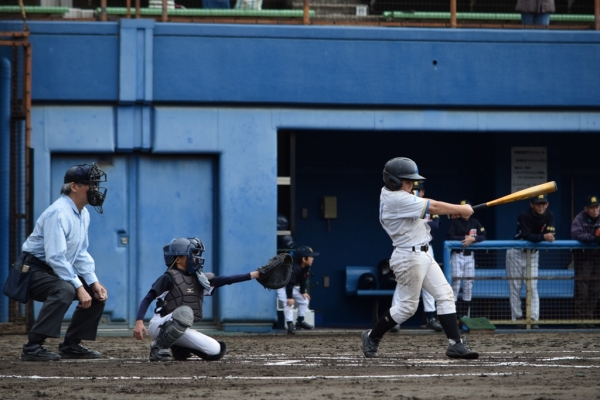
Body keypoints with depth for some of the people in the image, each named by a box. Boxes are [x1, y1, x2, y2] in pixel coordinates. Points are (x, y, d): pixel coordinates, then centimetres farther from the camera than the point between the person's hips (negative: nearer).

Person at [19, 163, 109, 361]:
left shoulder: (83, 214, 8)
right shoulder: (59, 213, -23)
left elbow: (81, 253, 15)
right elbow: (55, 257, -29)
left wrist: (93, 282, 1)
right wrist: (79, 287, -28)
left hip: (58, 271, 10)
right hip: (34, 269, -10)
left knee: (98, 294, 6)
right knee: (64, 290, -35)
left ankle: (71, 345, 14)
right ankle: (33, 347, -36)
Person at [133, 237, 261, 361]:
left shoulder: (199, 279, 11)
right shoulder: (169, 277, -8)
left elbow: (224, 280, 3)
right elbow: (148, 299, -13)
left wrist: (253, 275, -6)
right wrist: (139, 322, -27)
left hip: (182, 330, 7)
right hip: (161, 325, -7)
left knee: (216, 351, -4)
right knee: (185, 312, -37)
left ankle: (178, 348, 12)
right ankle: (158, 347, -22)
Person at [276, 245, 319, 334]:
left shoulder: (306, 268, -8)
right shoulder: (294, 268, -36)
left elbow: (303, 280, 4)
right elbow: (289, 283, -37)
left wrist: (303, 292, 0)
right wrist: (289, 297, -38)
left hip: (294, 287, 9)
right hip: (283, 286, -9)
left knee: (304, 300, 11)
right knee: (288, 303, -26)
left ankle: (300, 321, 23)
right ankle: (290, 325, -26)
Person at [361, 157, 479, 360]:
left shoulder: (389, 193, 10)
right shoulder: (398, 200, -20)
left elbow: (429, 207, 12)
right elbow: (434, 208, -18)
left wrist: (455, 210, -2)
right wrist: (461, 209, -7)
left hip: (422, 255, 10)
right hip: (409, 257, -10)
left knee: (445, 295, 3)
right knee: (407, 306, -1)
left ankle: (455, 343, 0)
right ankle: (372, 337, 16)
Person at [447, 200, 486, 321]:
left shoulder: (475, 222, 8)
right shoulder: (455, 222, -1)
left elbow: (483, 236, -1)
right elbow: (449, 237, -13)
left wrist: (473, 239, -18)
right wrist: (465, 238, -14)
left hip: (469, 256, 4)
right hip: (457, 255, -4)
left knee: (469, 284, 4)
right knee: (456, 283, -9)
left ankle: (466, 315, 10)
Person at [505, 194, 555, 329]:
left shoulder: (549, 216, -8)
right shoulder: (525, 216, -23)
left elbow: (550, 234, -14)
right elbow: (527, 236, -32)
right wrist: (543, 237, -45)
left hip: (533, 253, 3)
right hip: (516, 253, -3)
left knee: (533, 287, -4)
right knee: (515, 287, -1)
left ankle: (534, 319, -9)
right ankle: (517, 317, 5)